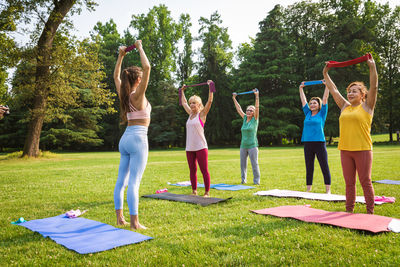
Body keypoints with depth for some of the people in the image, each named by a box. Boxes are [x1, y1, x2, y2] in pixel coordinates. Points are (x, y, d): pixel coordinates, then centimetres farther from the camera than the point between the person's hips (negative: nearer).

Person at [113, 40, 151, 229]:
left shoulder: (124, 95, 9)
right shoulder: (138, 95, -10)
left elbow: (116, 76, 27)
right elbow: (147, 67, -17)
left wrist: (121, 56, 28)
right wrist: (139, 48, -5)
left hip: (125, 139, 8)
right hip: (138, 138, -8)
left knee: (122, 180, 9)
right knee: (134, 182, -8)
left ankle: (119, 218, 17)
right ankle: (134, 222, -4)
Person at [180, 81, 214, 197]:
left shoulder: (202, 114, -1)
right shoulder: (190, 114, 14)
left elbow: (210, 101, -11)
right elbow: (184, 103, 29)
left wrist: (210, 87, -11)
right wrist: (182, 91, 36)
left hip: (201, 147, -6)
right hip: (189, 148, 6)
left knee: (204, 171, -3)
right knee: (192, 171, 11)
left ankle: (207, 192, 3)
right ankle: (194, 191, 20)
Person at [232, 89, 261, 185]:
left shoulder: (255, 119, -1)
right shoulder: (245, 118, 11)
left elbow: (257, 108, -12)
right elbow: (239, 108, 15)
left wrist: (256, 96, -20)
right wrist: (234, 98, 16)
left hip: (252, 145, -5)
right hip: (243, 145, 5)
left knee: (254, 164, -3)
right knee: (242, 164, 8)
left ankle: (256, 180, 5)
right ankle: (243, 179, 20)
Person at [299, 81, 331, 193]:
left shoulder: (322, 114, 3)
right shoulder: (308, 114, 13)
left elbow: (325, 99, 1)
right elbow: (303, 100, 20)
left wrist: (327, 86, 1)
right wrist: (301, 88, 23)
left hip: (319, 143, -4)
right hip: (307, 143, 5)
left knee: (325, 167, -1)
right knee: (309, 168, 9)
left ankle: (328, 190, 4)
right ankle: (308, 189, 16)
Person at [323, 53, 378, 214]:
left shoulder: (367, 107, 2)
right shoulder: (344, 107, 14)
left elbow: (373, 87, -8)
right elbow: (333, 90, 19)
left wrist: (372, 67, -13)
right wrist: (325, 74, 20)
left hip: (362, 149, -5)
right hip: (345, 149, 5)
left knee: (365, 182, 1)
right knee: (349, 182, 10)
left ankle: (370, 211, 10)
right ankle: (349, 209, 18)